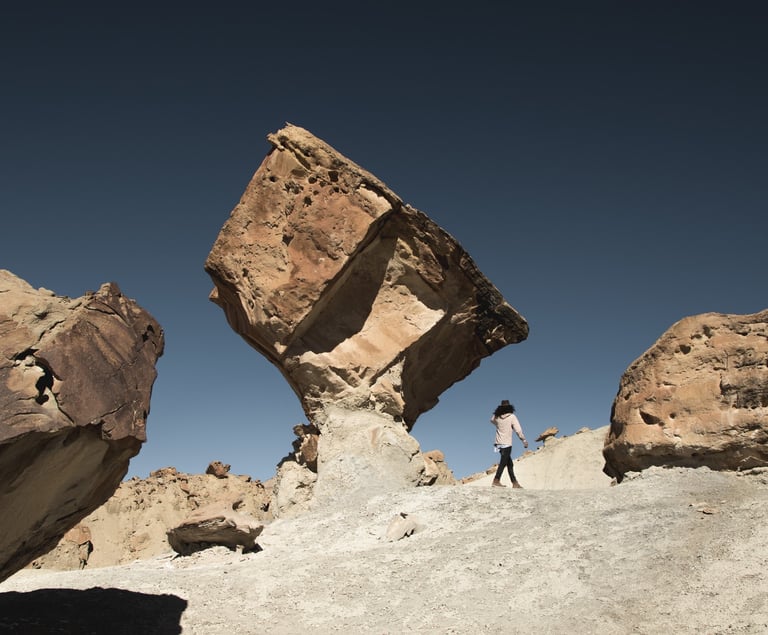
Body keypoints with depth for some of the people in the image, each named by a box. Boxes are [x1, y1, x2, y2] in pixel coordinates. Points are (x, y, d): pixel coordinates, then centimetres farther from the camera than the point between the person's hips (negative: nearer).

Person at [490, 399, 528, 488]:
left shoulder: (497, 417, 2)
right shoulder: (512, 417, -10)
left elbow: (492, 420, 27)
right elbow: (518, 430, -11)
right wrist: (524, 440, -3)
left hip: (499, 443, 6)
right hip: (507, 444, -6)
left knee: (509, 463, 12)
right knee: (503, 463, -2)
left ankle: (514, 482, 16)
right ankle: (496, 481, -5)